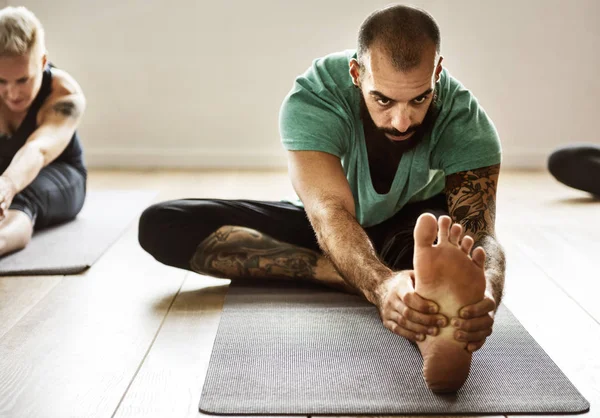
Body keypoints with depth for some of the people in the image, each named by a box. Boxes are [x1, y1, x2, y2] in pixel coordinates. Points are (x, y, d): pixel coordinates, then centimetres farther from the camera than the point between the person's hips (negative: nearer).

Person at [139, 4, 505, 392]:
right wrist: (380, 283, -65)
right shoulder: (312, 99, -31)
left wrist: (484, 296, -60)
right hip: (322, 230, 1)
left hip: (408, 228, 0)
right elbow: (330, 211, -43)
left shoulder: (465, 119, -26)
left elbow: (479, 231, -36)